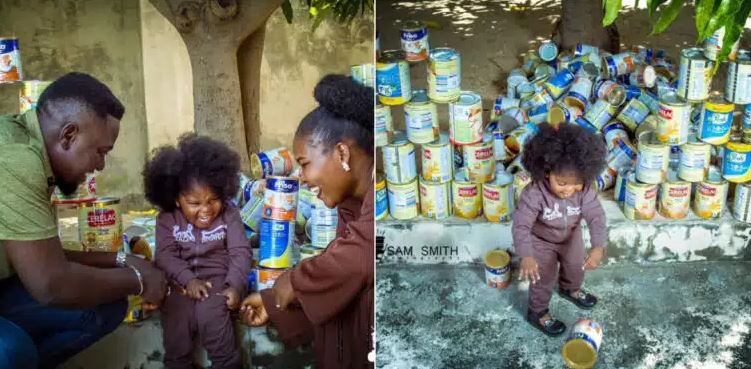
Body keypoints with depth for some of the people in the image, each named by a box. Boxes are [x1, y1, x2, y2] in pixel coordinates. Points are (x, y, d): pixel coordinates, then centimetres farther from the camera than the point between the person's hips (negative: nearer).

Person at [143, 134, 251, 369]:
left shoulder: (229, 215, -3)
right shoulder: (167, 219, -1)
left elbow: (241, 252, -6)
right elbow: (165, 255, -7)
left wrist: (235, 285, -20)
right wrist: (188, 279, -22)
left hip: (217, 277, -2)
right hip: (182, 282, 2)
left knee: (209, 313, -25)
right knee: (176, 315, -18)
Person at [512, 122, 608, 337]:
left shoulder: (584, 191, -30)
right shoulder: (534, 194, -40)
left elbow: (596, 217, -31)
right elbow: (521, 225, -40)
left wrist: (598, 246, -46)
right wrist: (526, 256, -51)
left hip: (571, 236, 5)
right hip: (541, 240, -5)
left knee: (576, 267, 27)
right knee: (544, 279, 7)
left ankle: (570, 289, 61)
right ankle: (537, 313, 33)